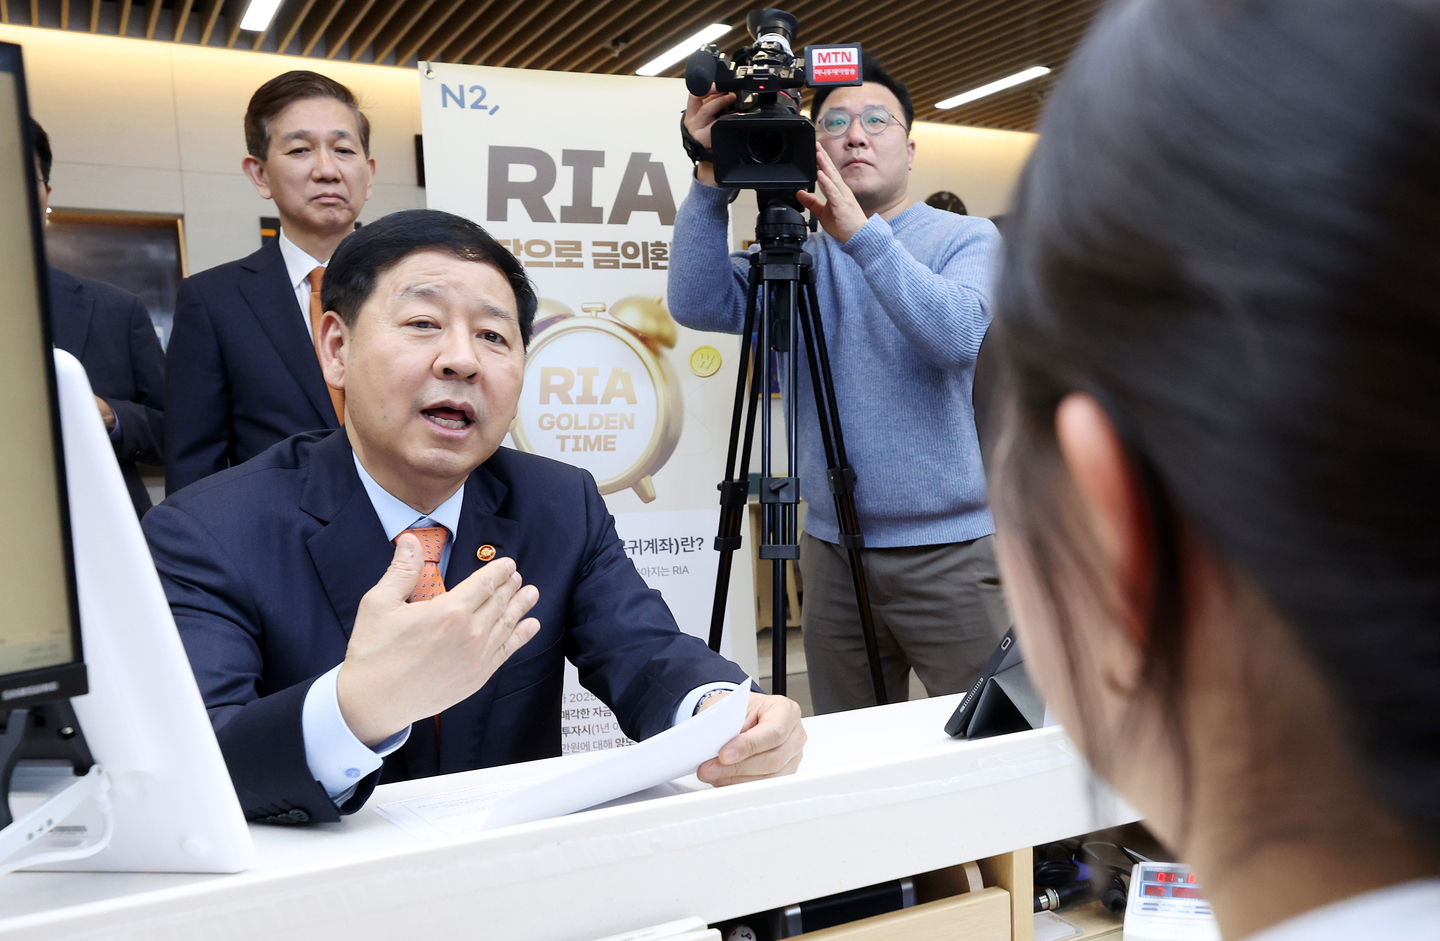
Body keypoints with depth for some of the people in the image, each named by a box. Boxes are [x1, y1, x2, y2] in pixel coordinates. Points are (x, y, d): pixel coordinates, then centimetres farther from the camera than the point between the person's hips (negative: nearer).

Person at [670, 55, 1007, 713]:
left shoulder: (967, 237, 2)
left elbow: (960, 336, -18)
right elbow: (698, 304, -7)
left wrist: (861, 232, -24)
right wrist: (711, 177, -15)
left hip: (953, 550, -2)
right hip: (833, 553, 3)